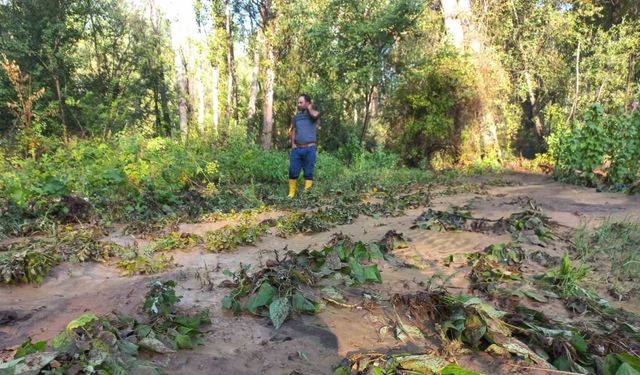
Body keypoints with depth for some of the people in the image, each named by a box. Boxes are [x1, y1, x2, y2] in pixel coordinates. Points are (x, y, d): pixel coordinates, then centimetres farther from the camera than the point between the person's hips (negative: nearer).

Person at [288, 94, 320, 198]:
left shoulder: (314, 113, 3)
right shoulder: (296, 116, 16)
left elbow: (315, 115, -22)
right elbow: (293, 131, 19)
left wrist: (309, 107, -2)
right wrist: (293, 144, 4)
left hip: (309, 149, -4)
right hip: (297, 149, 4)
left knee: (308, 173, 1)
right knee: (293, 171, -1)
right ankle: (291, 194, 7)